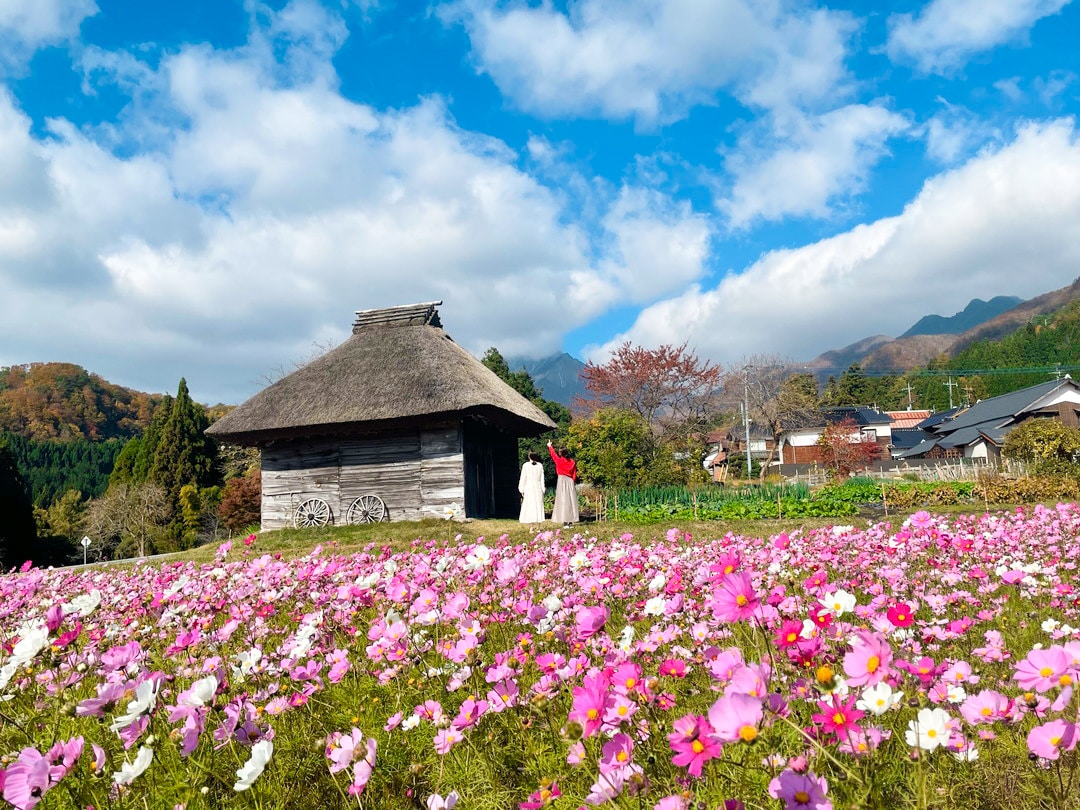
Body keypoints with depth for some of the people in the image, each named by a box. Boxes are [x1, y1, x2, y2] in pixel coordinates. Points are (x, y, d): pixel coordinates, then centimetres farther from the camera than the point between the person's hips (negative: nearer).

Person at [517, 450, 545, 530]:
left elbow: (523, 478, -3)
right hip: (538, 488, 3)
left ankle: (532, 527, -6)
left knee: (529, 507, 0)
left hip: (529, 488, -2)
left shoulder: (525, 465, -6)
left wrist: (521, 490, 3)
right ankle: (538, 527, 6)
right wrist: (542, 490, 10)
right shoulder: (540, 465, 2)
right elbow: (542, 478, 4)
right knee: (538, 506, 6)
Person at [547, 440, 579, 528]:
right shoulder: (572, 462, 4)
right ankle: (571, 522, 9)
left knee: (563, 501, -5)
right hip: (570, 482, 4)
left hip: (561, 481, -4)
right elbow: (574, 474, 6)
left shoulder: (559, 461, -6)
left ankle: (565, 523, -10)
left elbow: (553, 454, 13)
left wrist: (550, 446, 29)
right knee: (571, 501, 7)